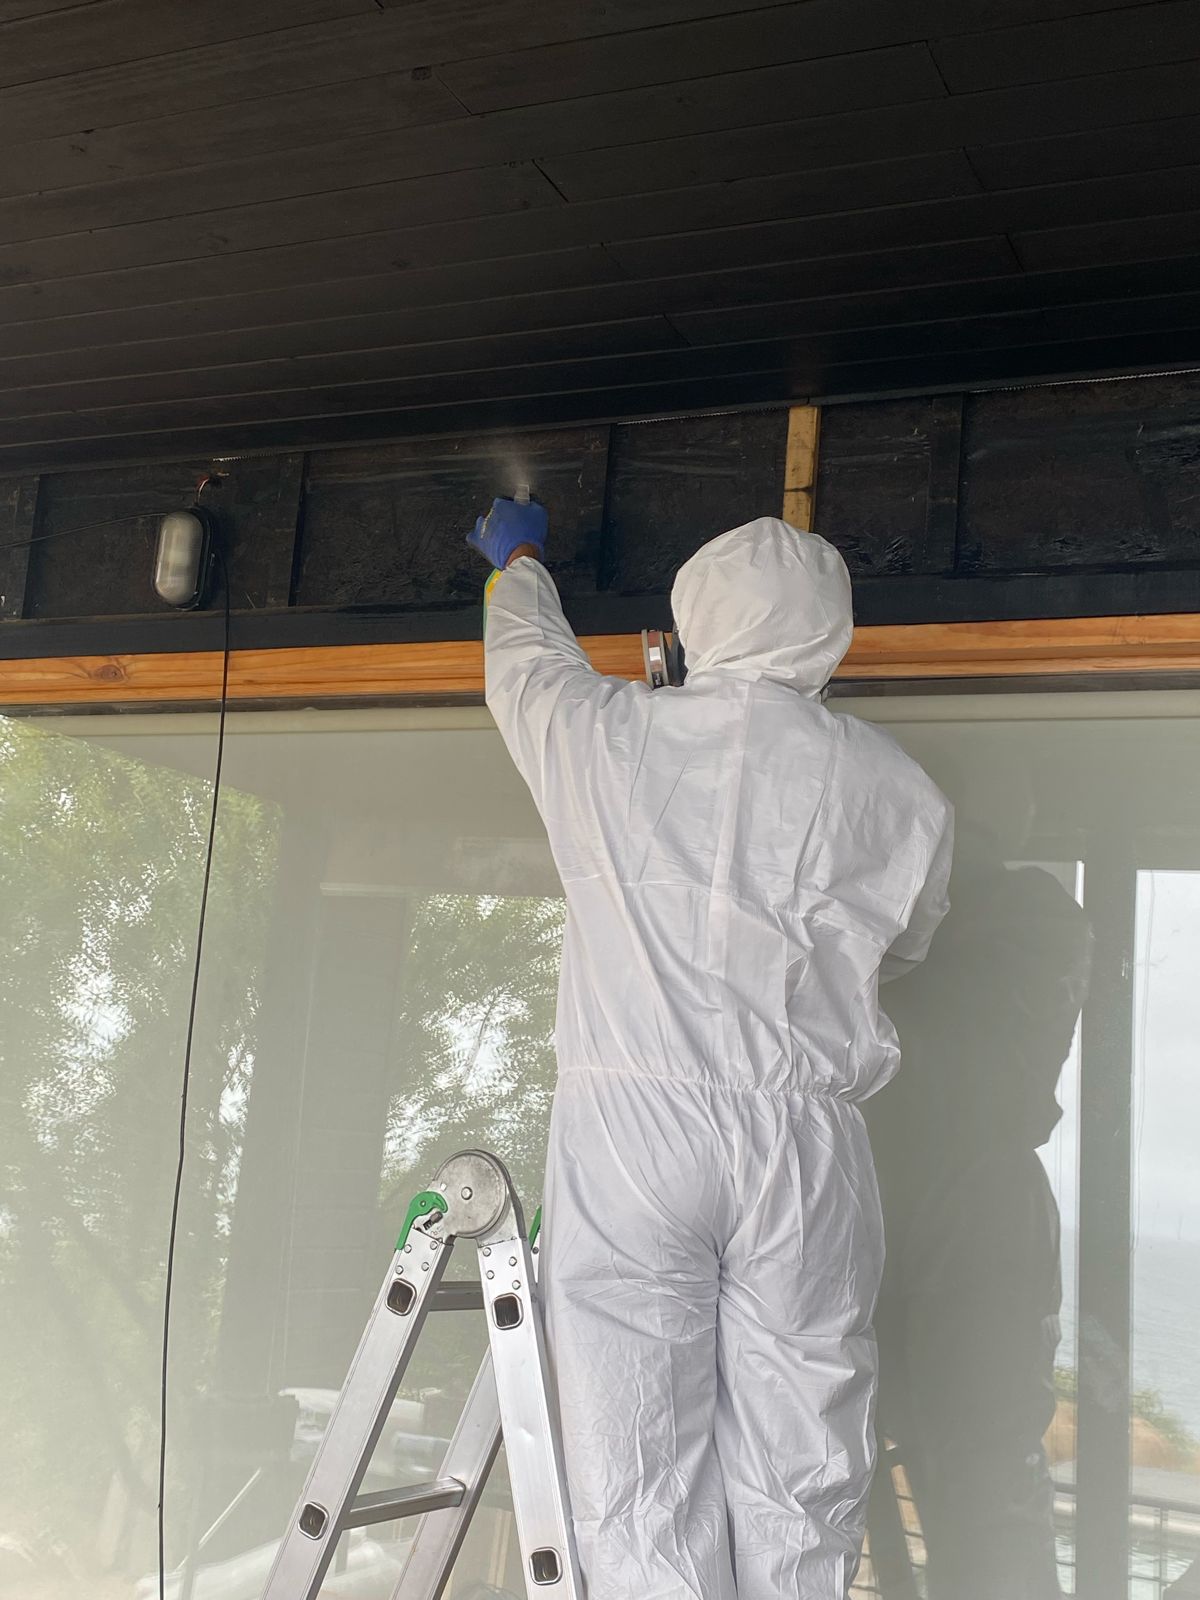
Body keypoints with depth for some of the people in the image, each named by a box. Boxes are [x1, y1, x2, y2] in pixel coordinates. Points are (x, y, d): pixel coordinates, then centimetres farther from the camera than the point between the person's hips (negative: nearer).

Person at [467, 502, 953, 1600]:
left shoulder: (608, 736, 3)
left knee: (642, 1488, 3)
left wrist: (517, 560, 45)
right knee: (799, 1488, 9)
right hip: (807, 1148, 1)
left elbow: (527, 662, 24)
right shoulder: (899, 789, 5)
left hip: (627, 1131, -1)